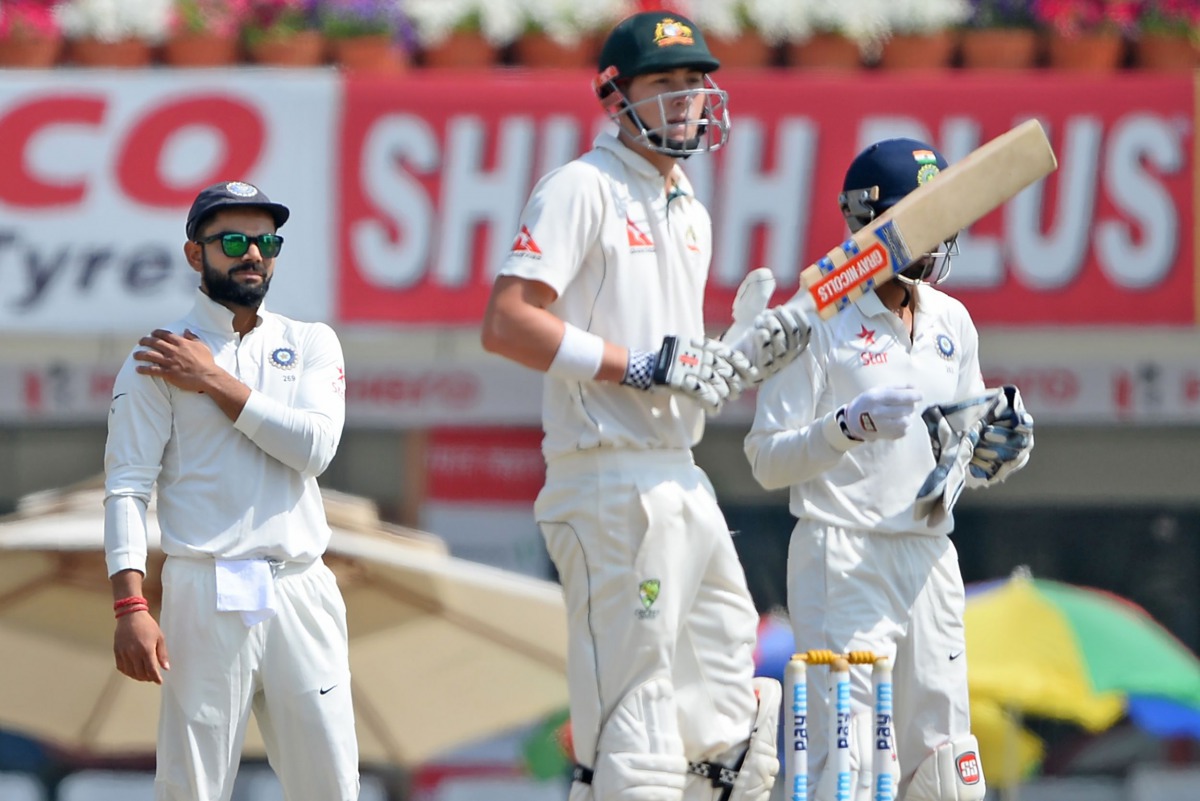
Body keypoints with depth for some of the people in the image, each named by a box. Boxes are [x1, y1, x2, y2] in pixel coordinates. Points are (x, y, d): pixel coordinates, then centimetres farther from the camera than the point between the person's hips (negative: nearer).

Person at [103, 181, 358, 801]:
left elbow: (315, 446, -3)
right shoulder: (157, 362, 4)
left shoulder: (312, 345, 14)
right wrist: (130, 606, -17)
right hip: (205, 595, -3)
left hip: (301, 590, 3)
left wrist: (216, 383, -6)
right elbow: (127, 488, -4)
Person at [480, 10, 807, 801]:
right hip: (611, 478, -9)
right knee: (632, 735, -11)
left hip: (683, 477, 9)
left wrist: (748, 360, 5)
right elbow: (507, 322, -18)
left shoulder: (691, 214, 20)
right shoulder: (584, 188, -7)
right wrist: (641, 366, -19)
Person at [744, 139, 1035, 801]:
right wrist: (850, 425, -23)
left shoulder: (952, 323, 13)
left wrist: (996, 451, -2)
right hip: (842, 560, -7)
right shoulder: (822, 321, -6)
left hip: (930, 560, 7)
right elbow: (768, 459, -8)